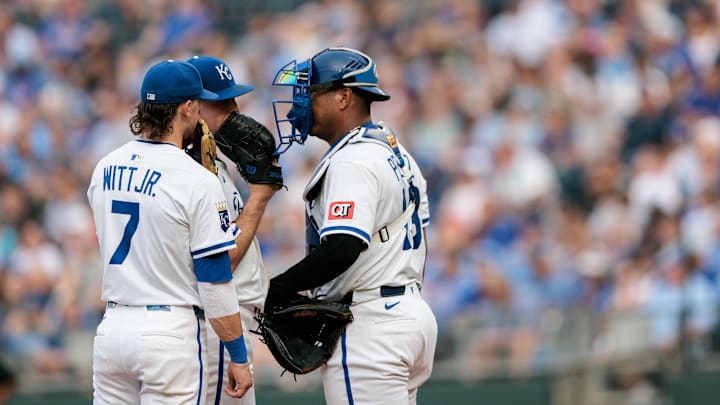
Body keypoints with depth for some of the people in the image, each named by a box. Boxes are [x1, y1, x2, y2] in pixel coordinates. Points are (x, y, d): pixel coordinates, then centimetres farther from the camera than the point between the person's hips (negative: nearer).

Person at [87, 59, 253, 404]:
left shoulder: (104, 169, 7)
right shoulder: (197, 182, -12)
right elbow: (215, 282, -11)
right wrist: (239, 359, -5)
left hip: (111, 327, 6)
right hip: (169, 333, -6)